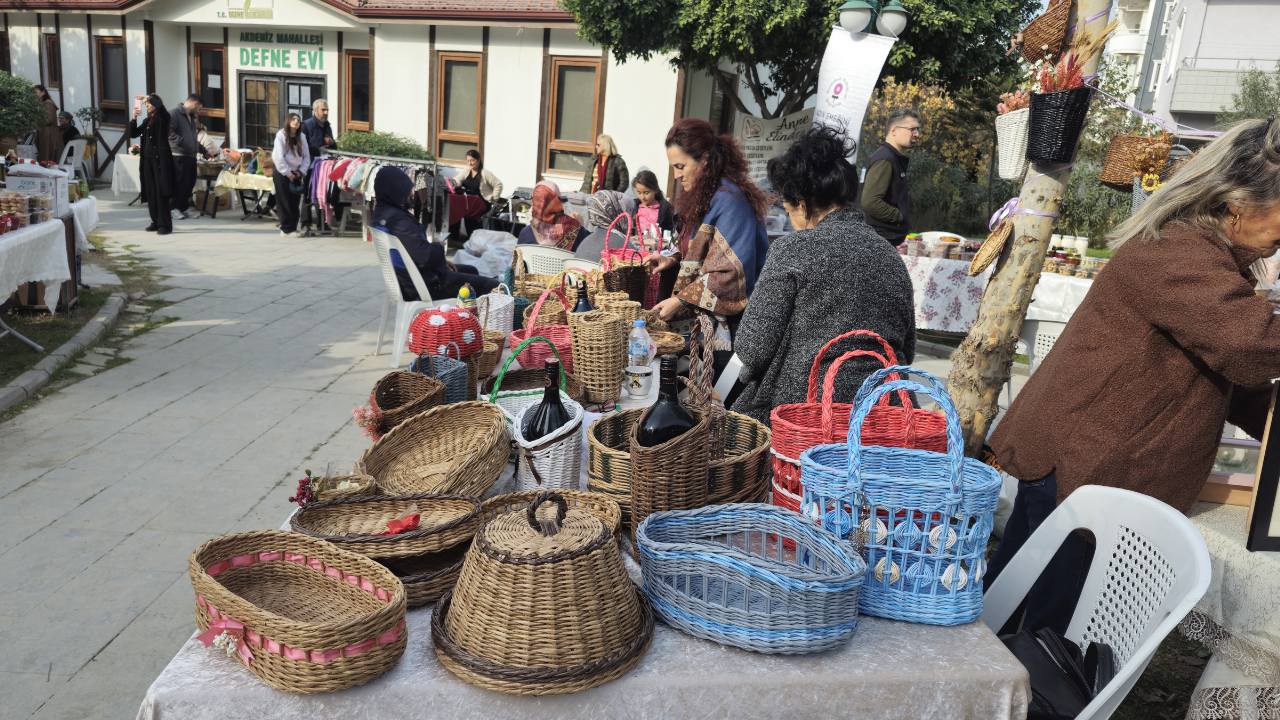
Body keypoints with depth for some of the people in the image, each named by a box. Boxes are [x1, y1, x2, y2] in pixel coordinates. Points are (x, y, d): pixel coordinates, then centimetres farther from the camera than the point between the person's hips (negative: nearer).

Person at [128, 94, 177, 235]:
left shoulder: (163, 117, -2)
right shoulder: (147, 121, 16)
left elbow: (159, 106, -23)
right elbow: (133, 133, 16)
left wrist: (148, 97, -9)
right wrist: (134, 118, 3)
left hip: (161, 158, -7)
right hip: (148, 159, 7)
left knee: (161, 192, -8)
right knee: (150, 193, 7)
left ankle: (165, 224, -7)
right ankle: (156, 222, 14)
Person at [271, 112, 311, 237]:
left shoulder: (301, 137, 7)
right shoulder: (281, 135, -7)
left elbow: (306, 156, 9)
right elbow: (279, 158, -12)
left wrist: (301, 171, -4)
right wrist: (288, 174, -12)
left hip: (296, 174, 5)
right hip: (282, 174, -5)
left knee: (295, 202, 4)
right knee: (284, 203, -2)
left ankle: (293, 228, 11)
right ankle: (287, 229, 2)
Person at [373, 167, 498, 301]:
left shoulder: (381, 213, 4)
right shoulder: (399, 221, -28)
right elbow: (426, 256, -29)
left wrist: (441, 260, 6)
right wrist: (439, 247, -7)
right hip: (426, 285, -11)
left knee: (471, 271, 29)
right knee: (494, 285, -6)